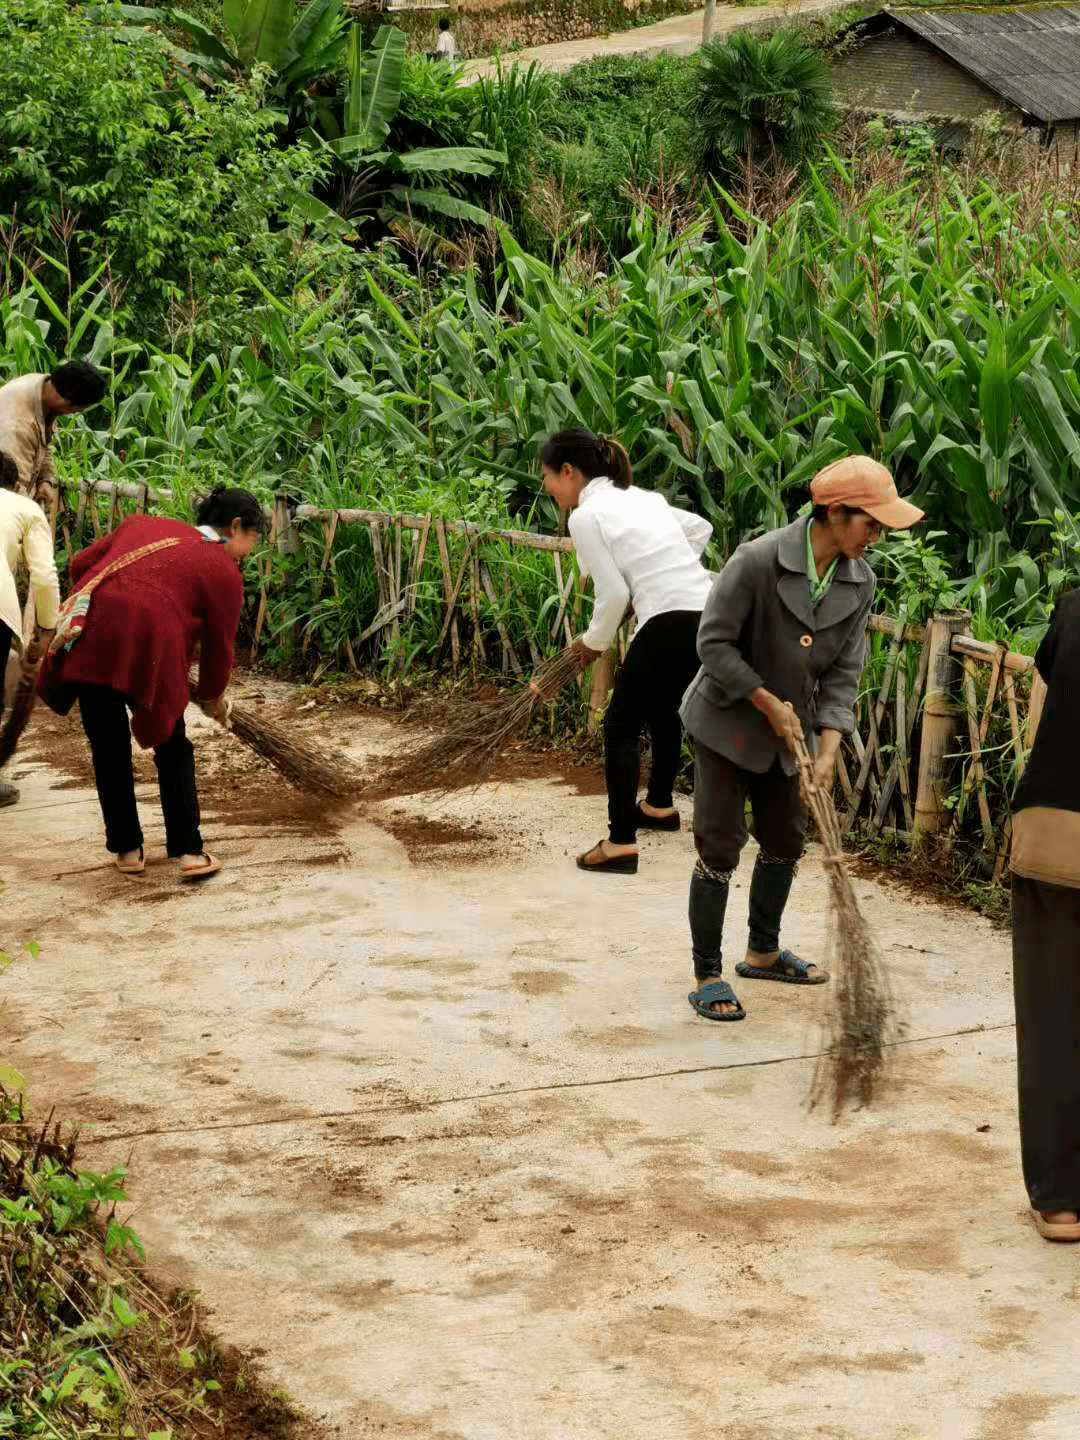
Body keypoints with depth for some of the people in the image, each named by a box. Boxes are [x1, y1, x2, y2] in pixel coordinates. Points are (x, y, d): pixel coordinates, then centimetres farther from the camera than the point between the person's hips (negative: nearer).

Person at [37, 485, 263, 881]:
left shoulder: (143, 525, 26)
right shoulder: (224, 571, 13)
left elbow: (80, 565, 21)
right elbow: (219, 646, 15)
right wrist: (212, 697, 31)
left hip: (87, 637, 4)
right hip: (150, 645, -4)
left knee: (108, 747, 19)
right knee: (173, 750, 16)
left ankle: (127, 850, 24)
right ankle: (189, 852, 12)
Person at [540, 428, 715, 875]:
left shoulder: (586, 516, -4)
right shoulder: (641, 497, 20)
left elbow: (614, 594, -8)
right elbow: (700, 528, 33)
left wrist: (594, 642, 8)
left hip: (671, 623, -8)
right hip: (709, 612, 8)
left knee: (621, 727, 5)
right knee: (662, 708, 31)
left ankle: (621, 844, 1)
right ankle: (659, 805, 49)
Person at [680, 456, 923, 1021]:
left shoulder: (860, 583, -7)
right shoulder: (757, 561, -26)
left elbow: (843, 672, -5)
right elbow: (713, 642, -21)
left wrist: (827, 753, -15)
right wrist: (770, 704, -20)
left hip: (788, 732, 7)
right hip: (728, 722, -6)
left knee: (785, 842, 17)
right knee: (719, 849, -4)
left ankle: (763, 953, 37)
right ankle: (706, 978, 6)